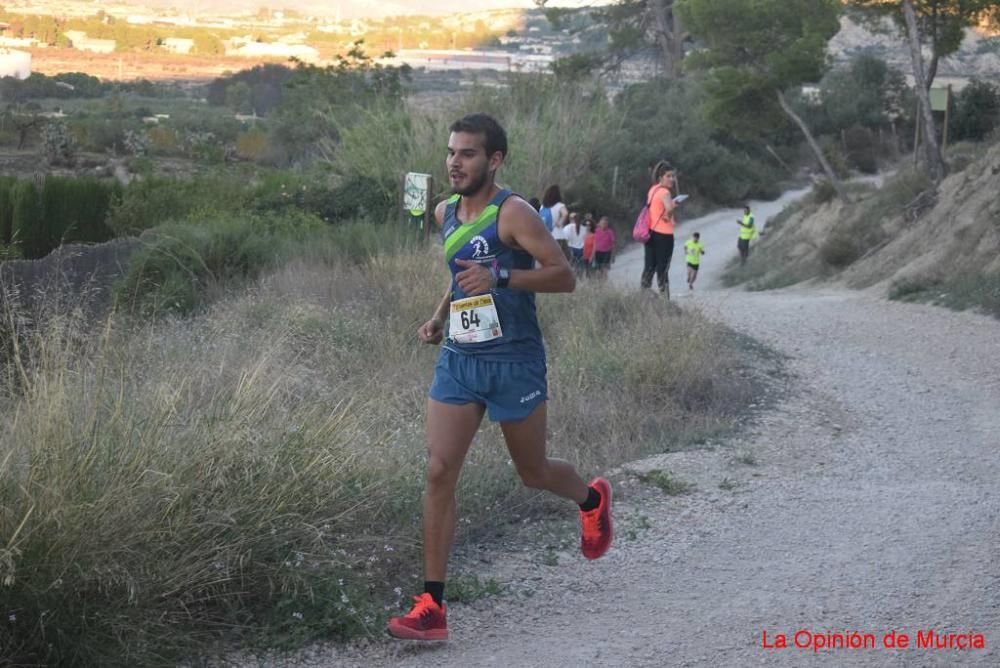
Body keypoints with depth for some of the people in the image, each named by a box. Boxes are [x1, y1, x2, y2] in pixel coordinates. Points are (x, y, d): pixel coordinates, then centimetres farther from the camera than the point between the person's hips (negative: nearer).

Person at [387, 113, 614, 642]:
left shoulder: (512, 213, -14)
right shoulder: (446, 213, 8)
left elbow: (564, 277, -18)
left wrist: (500, 277, -30)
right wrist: (440, 315, 10)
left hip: (514, 363, -5)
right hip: (458, 360, 5)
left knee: (532, 473, 11)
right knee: (438, 472, -7)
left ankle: (592, 499, 48)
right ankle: (431, 607, -6)